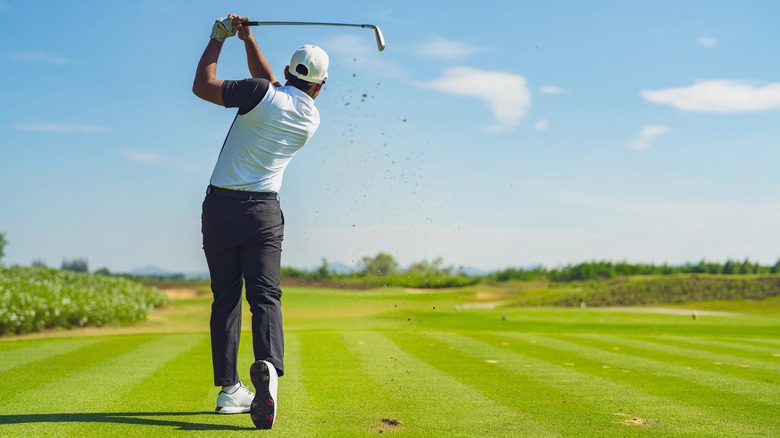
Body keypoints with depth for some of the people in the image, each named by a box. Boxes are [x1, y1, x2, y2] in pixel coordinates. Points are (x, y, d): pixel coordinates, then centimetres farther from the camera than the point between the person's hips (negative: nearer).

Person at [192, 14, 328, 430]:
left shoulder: (263, 95, -9)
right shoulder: (311, 119, 7)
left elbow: (202, 86, -7)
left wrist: (218, 39, 5)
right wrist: (247, 37, 23)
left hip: (219, 206, -1)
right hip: (262, 211, 1)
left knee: (225, 298, 7)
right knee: (265, 296, -4)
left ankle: (228, 388, 8)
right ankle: (268, 367, -32)